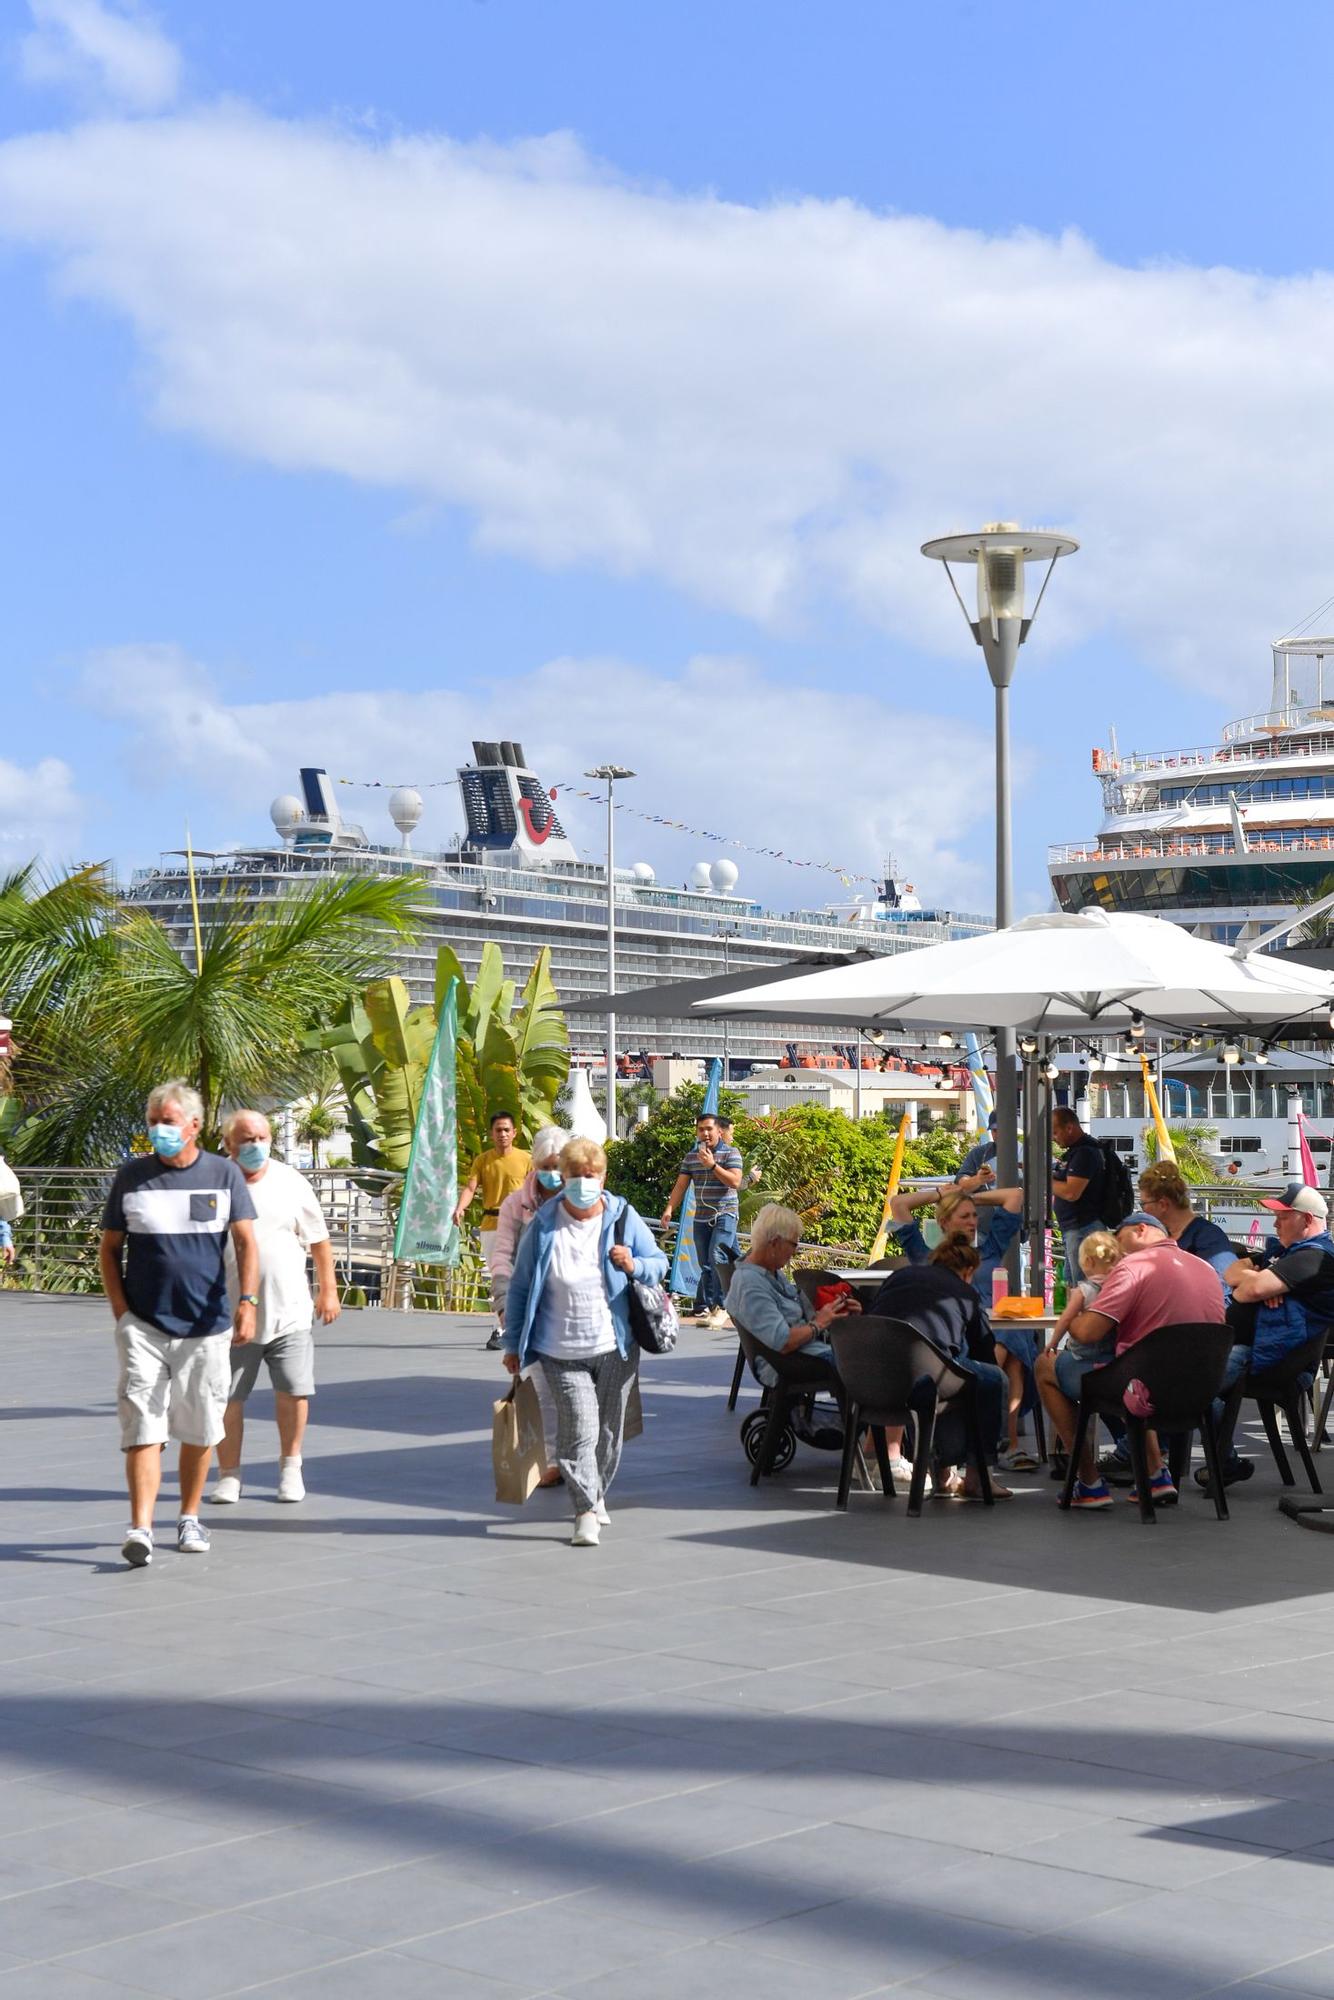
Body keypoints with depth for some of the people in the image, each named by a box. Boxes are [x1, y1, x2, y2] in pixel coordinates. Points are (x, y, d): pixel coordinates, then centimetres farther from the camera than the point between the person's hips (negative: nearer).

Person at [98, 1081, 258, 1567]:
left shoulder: (225, 1174, 3)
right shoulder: (131, 1176, 4)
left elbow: (245, 1243, 1)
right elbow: (109, 1248, 9)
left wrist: (247, 1302, -14)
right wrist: (121, 1311, -2)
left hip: (207, 1327, 1)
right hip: (143, 1326, -1)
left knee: (199, 1430, 10)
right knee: (143, 1427, -10)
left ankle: (190, 1518, 25)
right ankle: (140, 1528, -14)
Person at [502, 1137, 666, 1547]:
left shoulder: (623, 1218, 0)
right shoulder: (543, 1226, -3)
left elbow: (659, 1264, 9)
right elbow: (520, 1286, 5)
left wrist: (634, 1266, -15)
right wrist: (513, 1344, 6)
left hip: (616, 1348, 2)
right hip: (562, 1353, -2)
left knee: (609, 1429, 11)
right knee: (578, 1430, -12)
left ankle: (597, 1494, 32)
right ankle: (586, 1510, -5)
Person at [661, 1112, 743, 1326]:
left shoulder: (731, 1153, -2)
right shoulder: (691, 1156, 12)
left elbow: (735, 1181, -14)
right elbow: (681, 1185, 9)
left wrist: (712, 1165, -18)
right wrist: (669, 1208, -3)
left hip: (725, 1214, -5)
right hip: (701, 1218, 5)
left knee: (716, 1257, -19)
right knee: (705, 1265, 7)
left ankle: (720, 1306, -17)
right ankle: (705, 1308, 10)